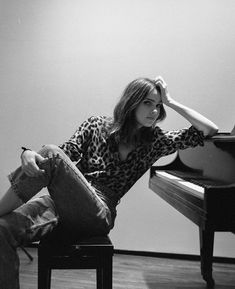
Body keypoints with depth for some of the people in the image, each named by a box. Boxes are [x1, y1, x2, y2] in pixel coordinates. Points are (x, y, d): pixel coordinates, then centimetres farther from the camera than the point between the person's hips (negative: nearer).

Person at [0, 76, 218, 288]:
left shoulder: (153, 141, 12)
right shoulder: (96, 124, 13)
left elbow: (210, 130, 10)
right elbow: (66, 155, 1)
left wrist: (170, 102, 7)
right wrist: (28, 154, -20)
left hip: (98, 214, -2)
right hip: (63, 205, 2)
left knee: (52, 153, -29)